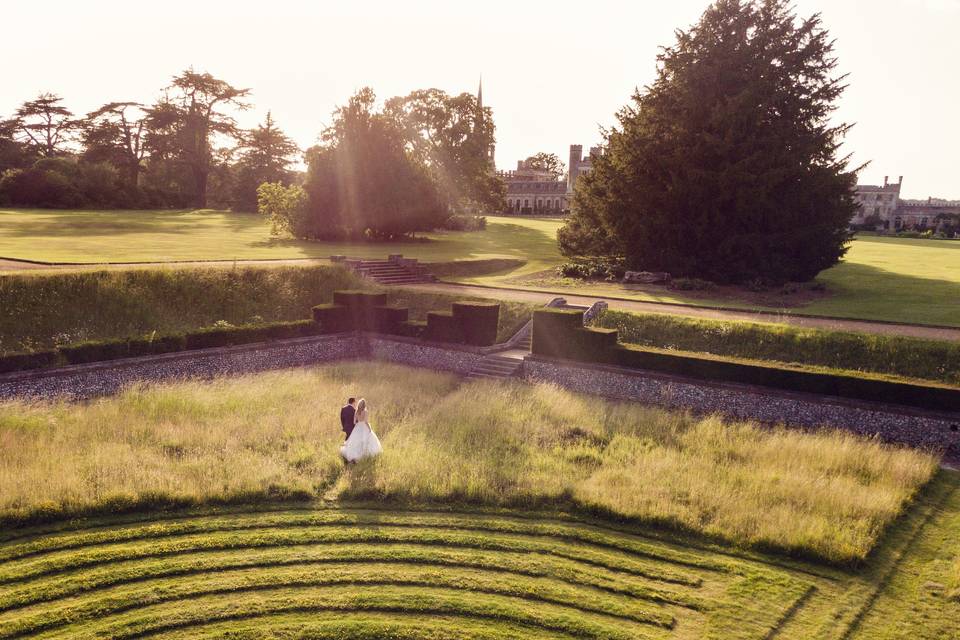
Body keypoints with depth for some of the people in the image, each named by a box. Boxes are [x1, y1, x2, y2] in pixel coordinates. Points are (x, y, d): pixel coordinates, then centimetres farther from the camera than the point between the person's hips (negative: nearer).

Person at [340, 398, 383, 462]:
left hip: (357, 427, 5)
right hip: (364, 428, -5)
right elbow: (365, 421, -17)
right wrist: (369, 428, -7)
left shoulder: (357, 411, 2)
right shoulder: (364, 411, -14)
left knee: (355, 442, 6)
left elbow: (354, 422, 3)